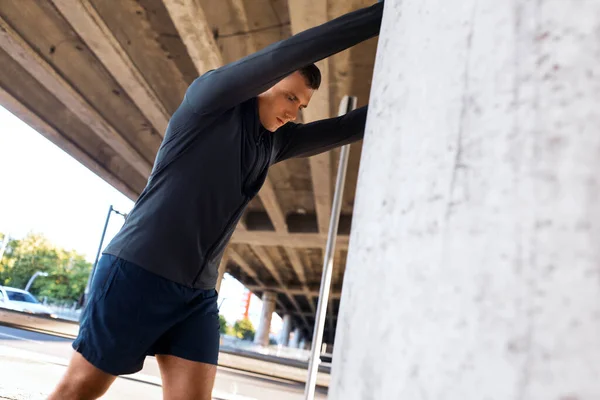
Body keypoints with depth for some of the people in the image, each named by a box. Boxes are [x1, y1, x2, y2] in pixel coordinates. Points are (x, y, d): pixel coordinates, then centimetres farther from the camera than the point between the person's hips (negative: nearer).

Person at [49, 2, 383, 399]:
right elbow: (288, 54, -16)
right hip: (138, 271, -6)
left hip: (198, 291, 6)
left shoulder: (276, 140, 12)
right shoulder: (210, 97, -5)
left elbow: (346, 128, 10)